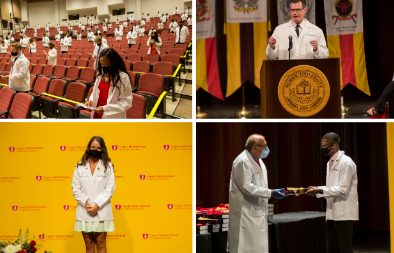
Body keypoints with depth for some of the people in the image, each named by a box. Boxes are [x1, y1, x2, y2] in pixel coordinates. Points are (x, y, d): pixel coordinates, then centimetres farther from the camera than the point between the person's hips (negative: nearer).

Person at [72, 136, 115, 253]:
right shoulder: (80, 167, 8)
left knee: (100, 243, 0)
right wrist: (85, 203, -10)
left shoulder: (107, 166, 4)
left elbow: (110, 188, -2)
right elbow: (75, 188, 4)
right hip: (84, 211, 2)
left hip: (101, 211, -2)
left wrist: (97, 205, -11)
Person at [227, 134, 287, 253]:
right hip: (245, 213, -10)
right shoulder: (242, 161, -16)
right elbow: (247, 187, -23)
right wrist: (271, 193, -23)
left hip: (257, 211, 10)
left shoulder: (258, 161, 14)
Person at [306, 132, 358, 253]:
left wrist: (320, 191, -20)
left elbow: (343, 189, -19)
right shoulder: (330, 163, 16)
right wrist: (317, 190, 4)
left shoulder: (346, 162, -13)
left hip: (344, 213, -9)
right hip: (332, 213, 9)